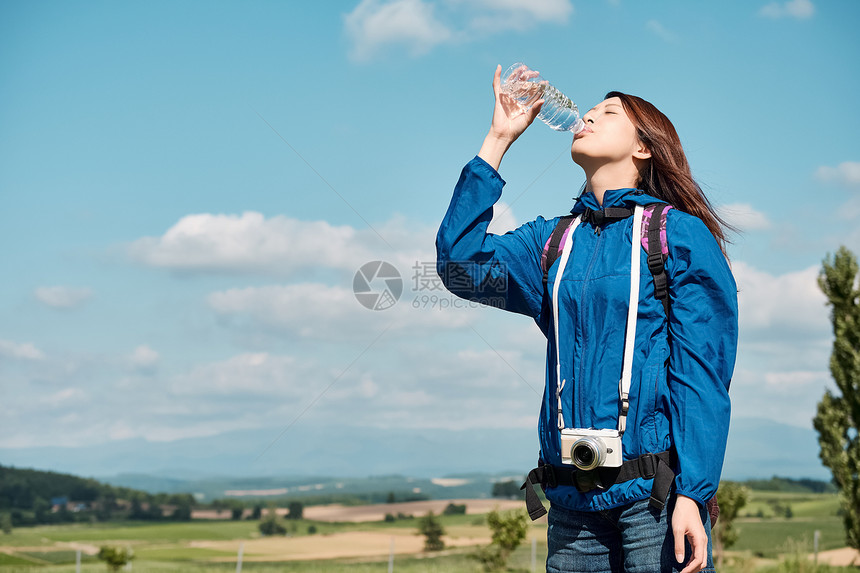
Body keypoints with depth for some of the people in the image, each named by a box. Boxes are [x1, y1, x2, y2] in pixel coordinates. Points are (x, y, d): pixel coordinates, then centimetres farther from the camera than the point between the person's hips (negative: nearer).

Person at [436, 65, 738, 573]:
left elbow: (702, 376, -5)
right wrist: (497, 141, 2)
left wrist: (694, 493, -13)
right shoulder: (553, 241, 15)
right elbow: (461, 264, -1)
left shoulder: (678, 233, 0)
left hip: (655, 492, -4)